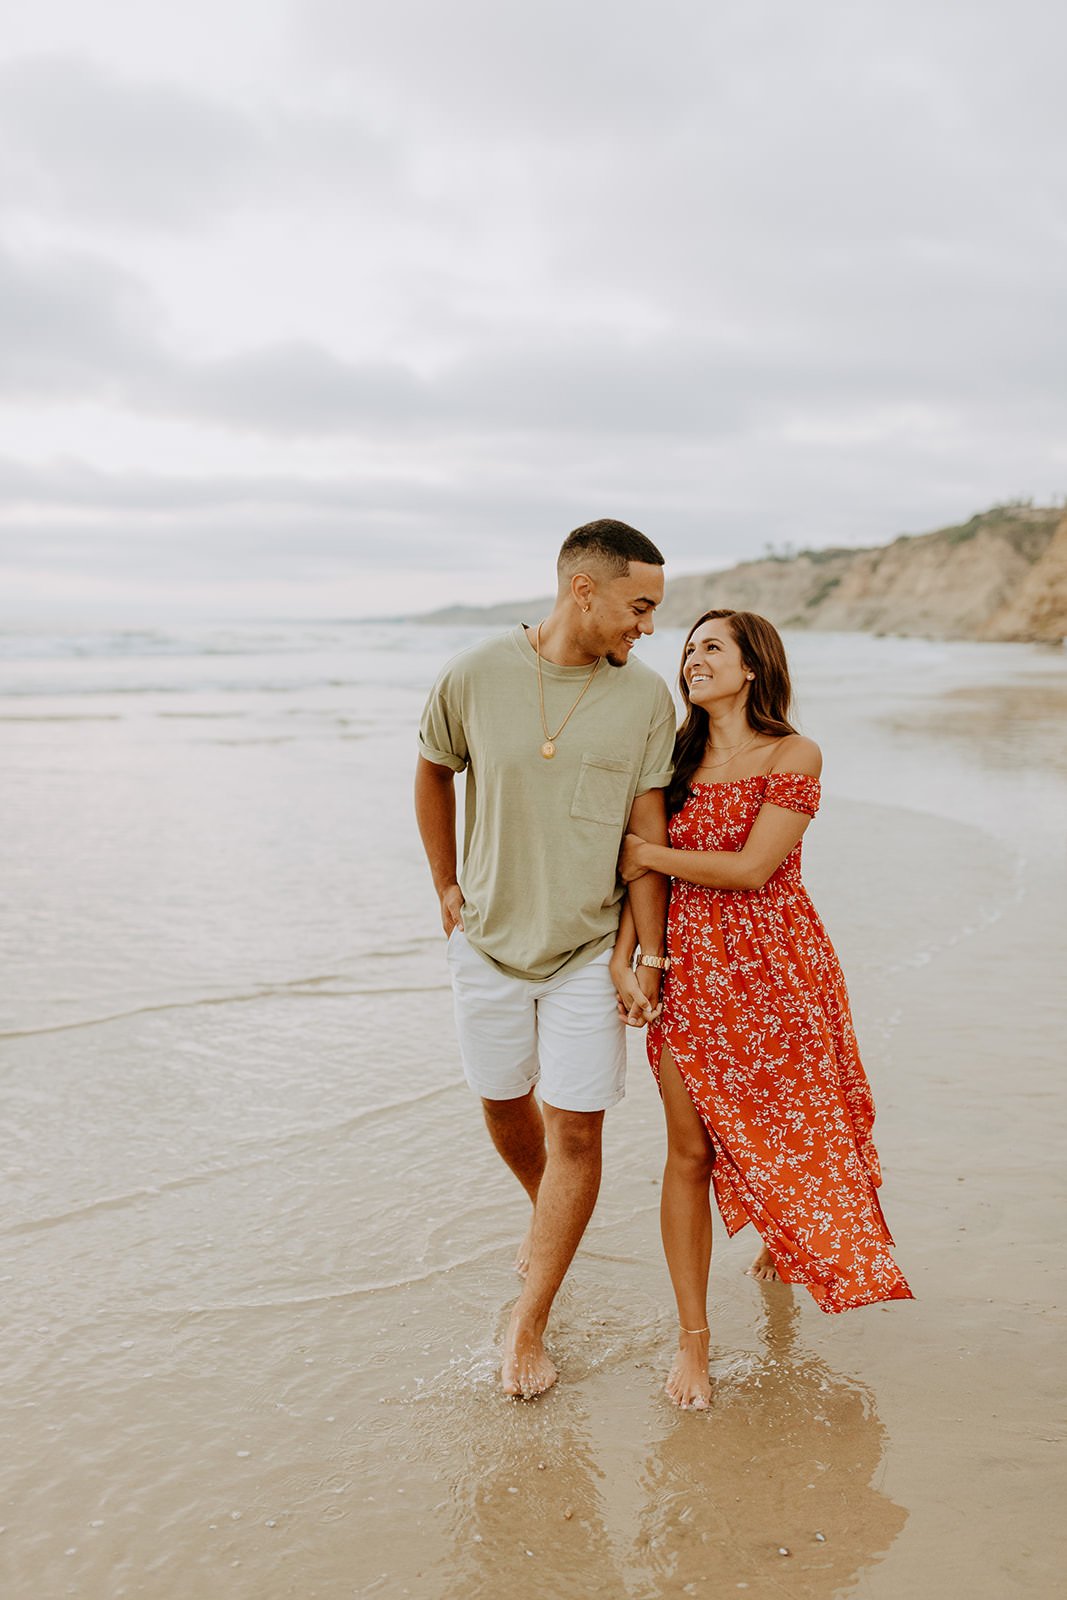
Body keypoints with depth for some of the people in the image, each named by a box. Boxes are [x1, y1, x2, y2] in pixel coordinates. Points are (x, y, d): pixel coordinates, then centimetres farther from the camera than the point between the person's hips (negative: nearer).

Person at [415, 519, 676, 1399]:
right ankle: (547, 1211, 50)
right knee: (505, 1104, 17)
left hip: (590, 945, -1)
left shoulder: (646, 696, -8)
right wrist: (446, 887, 8)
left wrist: (648, 957, -8)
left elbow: (648, 832, -5)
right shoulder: (475, 676, -10)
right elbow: (434, 771, 8)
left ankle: (528, 1326, 13)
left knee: (576, 1131, -2)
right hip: (490, 938, 1)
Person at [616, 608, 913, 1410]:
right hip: (690, 972, 2)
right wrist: (622, 952, -10)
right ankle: (693, 1338, 11)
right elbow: (640, 871, 4)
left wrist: (648, 853, -12)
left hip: (775, 968, -2)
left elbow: (751, 869, -17)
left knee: (789, 1125, 14)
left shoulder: (794, 756, -8)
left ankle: (790, 1239, 49)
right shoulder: (677, 757, 6)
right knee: (691, 1149, 0)